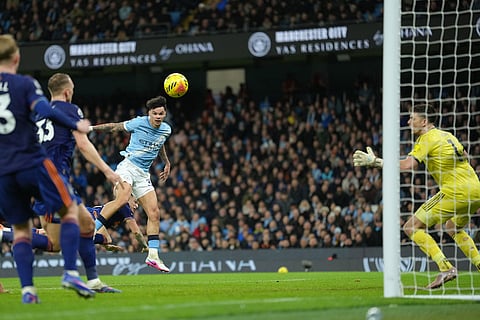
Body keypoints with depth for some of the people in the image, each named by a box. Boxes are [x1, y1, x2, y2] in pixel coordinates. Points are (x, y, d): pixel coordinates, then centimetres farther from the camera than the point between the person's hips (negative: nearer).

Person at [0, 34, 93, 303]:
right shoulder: (25, 84, -3)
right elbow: (43, 110, -18)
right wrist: (76, 125, -9)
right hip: (32, 163, -4)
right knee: (70, 210, 10)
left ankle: (27, 289, -1)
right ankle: (71, 273, -5)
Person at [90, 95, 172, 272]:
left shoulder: (166, 129, 8)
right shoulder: (138, 123, -8)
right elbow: (116, 126, 5)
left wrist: (166, 163, 34)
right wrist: (92, 128, 4)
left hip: (143, 174, 6)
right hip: (128, 166, -6)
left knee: (154, 213, -2)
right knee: (121, 199, -34)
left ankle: (153, 256, 2)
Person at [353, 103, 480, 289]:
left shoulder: (427, 139, -7)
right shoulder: (447, 135, 18)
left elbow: (408, 164, -21)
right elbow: (465, 156, 27)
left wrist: (374, 161, -20)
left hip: (456, 193, -9)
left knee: (412, 227, -6)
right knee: (453, 228, 35)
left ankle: (446, 268, -16)